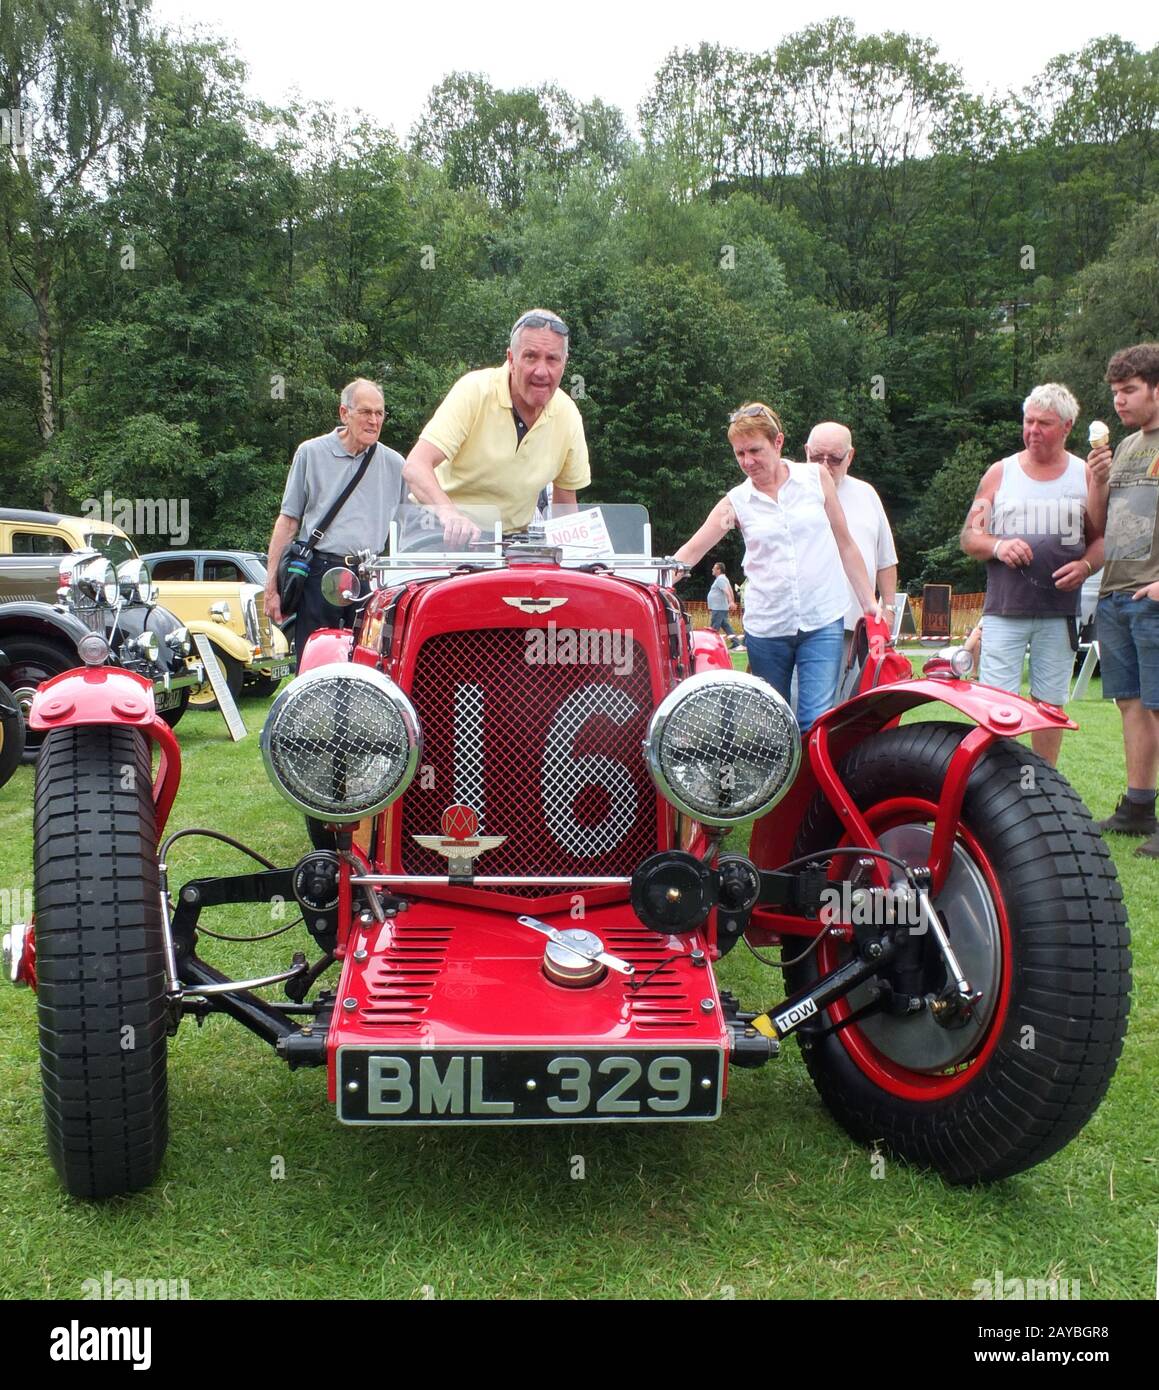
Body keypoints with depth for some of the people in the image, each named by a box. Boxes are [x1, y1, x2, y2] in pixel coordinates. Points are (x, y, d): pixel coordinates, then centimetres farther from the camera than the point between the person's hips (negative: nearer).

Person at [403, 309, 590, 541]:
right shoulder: (474, 391, -15)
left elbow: (565, 501, 11)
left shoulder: (568, 415, -3)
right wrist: (449, 513, -42)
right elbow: (415, 467, -25)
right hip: (446, 536, -2)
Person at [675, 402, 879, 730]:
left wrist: (870, 603, 6)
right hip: (766, 627, 1)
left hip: (822, 622, -1)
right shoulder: (736, 502, 3)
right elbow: (691, 551, -4)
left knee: (816, 721, -11)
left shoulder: (816, 477, 4)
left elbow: (845, 544, 9)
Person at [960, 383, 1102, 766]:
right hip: (1004, 610, -1)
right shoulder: (1000, 472, 8)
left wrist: (1085, 565, -11)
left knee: (1050, 703, 7)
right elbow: (969, 537, 7)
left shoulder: (1086, 475, 9)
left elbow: (1103, 537, 10)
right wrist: (997, 546, -14)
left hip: (1059, 612, 1)